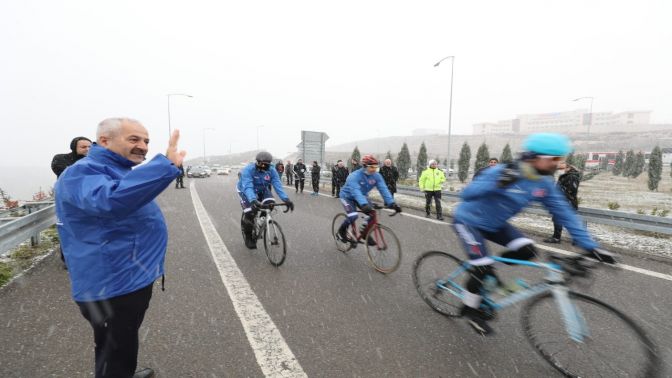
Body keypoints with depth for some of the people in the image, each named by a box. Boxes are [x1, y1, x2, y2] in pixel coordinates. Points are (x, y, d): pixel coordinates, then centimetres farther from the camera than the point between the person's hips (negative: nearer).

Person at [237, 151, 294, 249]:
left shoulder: (272, 170, -20)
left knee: (270, 203, -26)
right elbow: (248, 187, -43)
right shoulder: (248, 169, -31)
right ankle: (248, 237, 3)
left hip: (262, 190, 3)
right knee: (250, 212, -23)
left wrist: (286, 199, -43)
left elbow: (277, 185, -28)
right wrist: (253, 200, -61)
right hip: (246, 191, -3)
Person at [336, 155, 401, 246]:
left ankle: (365, 233, 11)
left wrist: (391, 203, -38)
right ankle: (341, 232, 1)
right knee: (353, 216, -27)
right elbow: (356, 191, -47)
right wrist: (364, 204, -62)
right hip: (347, 196, -5)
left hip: (362, 196, 5)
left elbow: (383, 189, -24)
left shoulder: (376, 176, -17)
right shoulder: (354, 176, -33)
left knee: (373, 214, -14)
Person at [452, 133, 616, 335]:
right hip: (469, 221, -7)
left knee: (527, 250, -12)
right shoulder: (500, 173, -29)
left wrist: (590, 246, -7)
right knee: (483, 268, -15)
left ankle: (487, 268, 15)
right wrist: (498, 183, -49)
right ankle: (470, 309, 11)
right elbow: (466, 194, -36)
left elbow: (565, 213, -4)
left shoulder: (544, 183, -8)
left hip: (494, 224, 7)